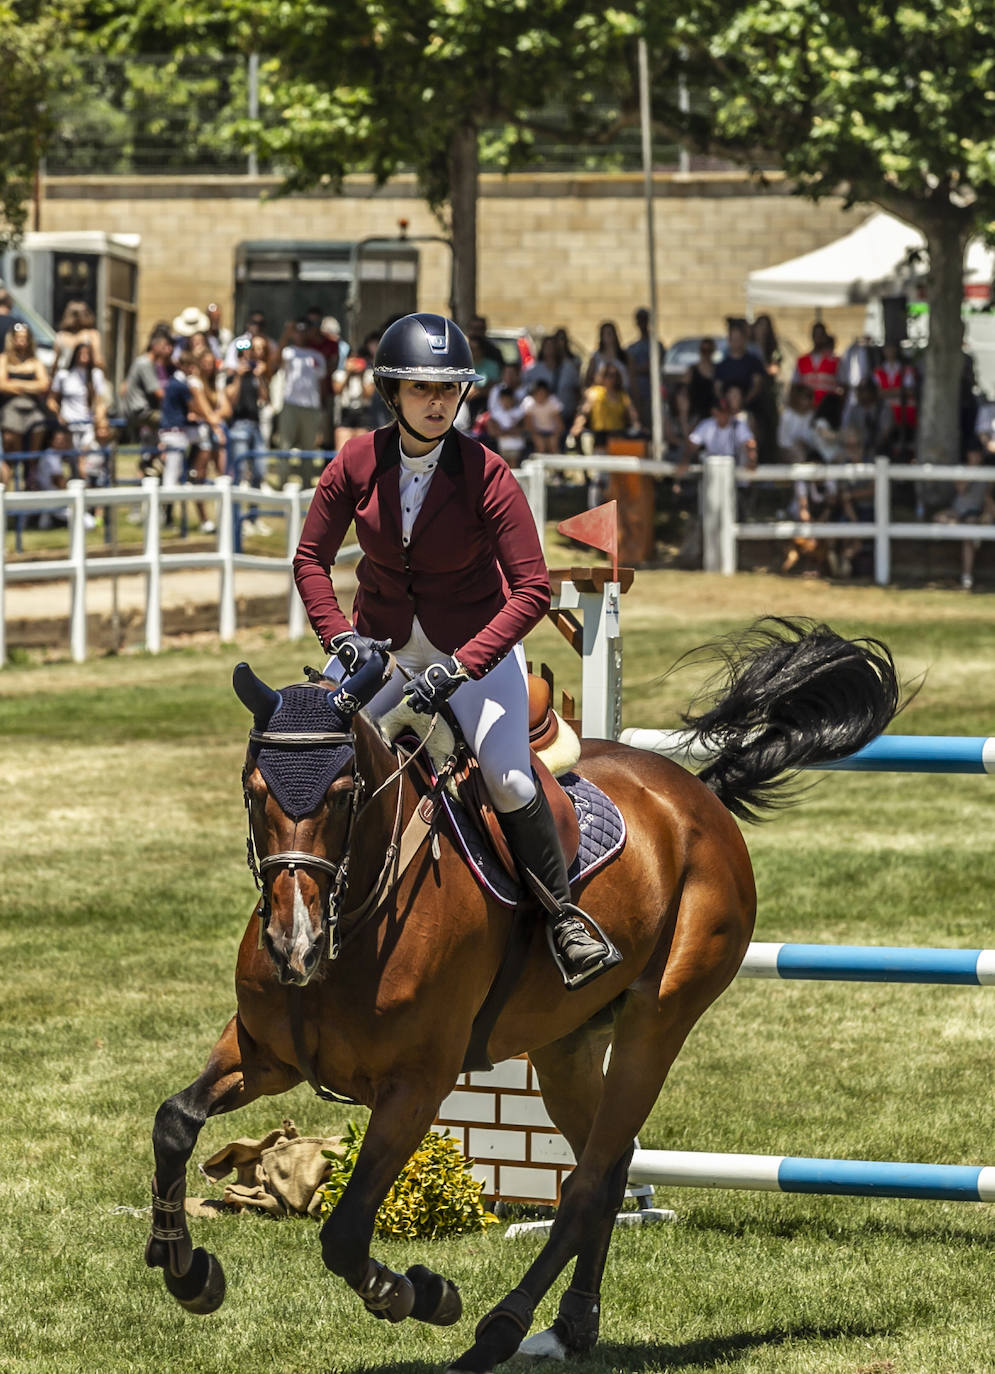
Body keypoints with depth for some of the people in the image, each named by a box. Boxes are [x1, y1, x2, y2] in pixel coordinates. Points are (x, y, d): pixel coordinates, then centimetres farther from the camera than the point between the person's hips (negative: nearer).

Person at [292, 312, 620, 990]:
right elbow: (311, 558, -1)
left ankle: (565, 918, -1)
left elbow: (532, 590, -23)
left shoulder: (486, 475, -20)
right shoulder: (357, 462, -11)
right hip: (382, 643, 3)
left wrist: (460, 666, -32)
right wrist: (339, 636, -18)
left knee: (508, 778, -21)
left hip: (475, 644, -3)